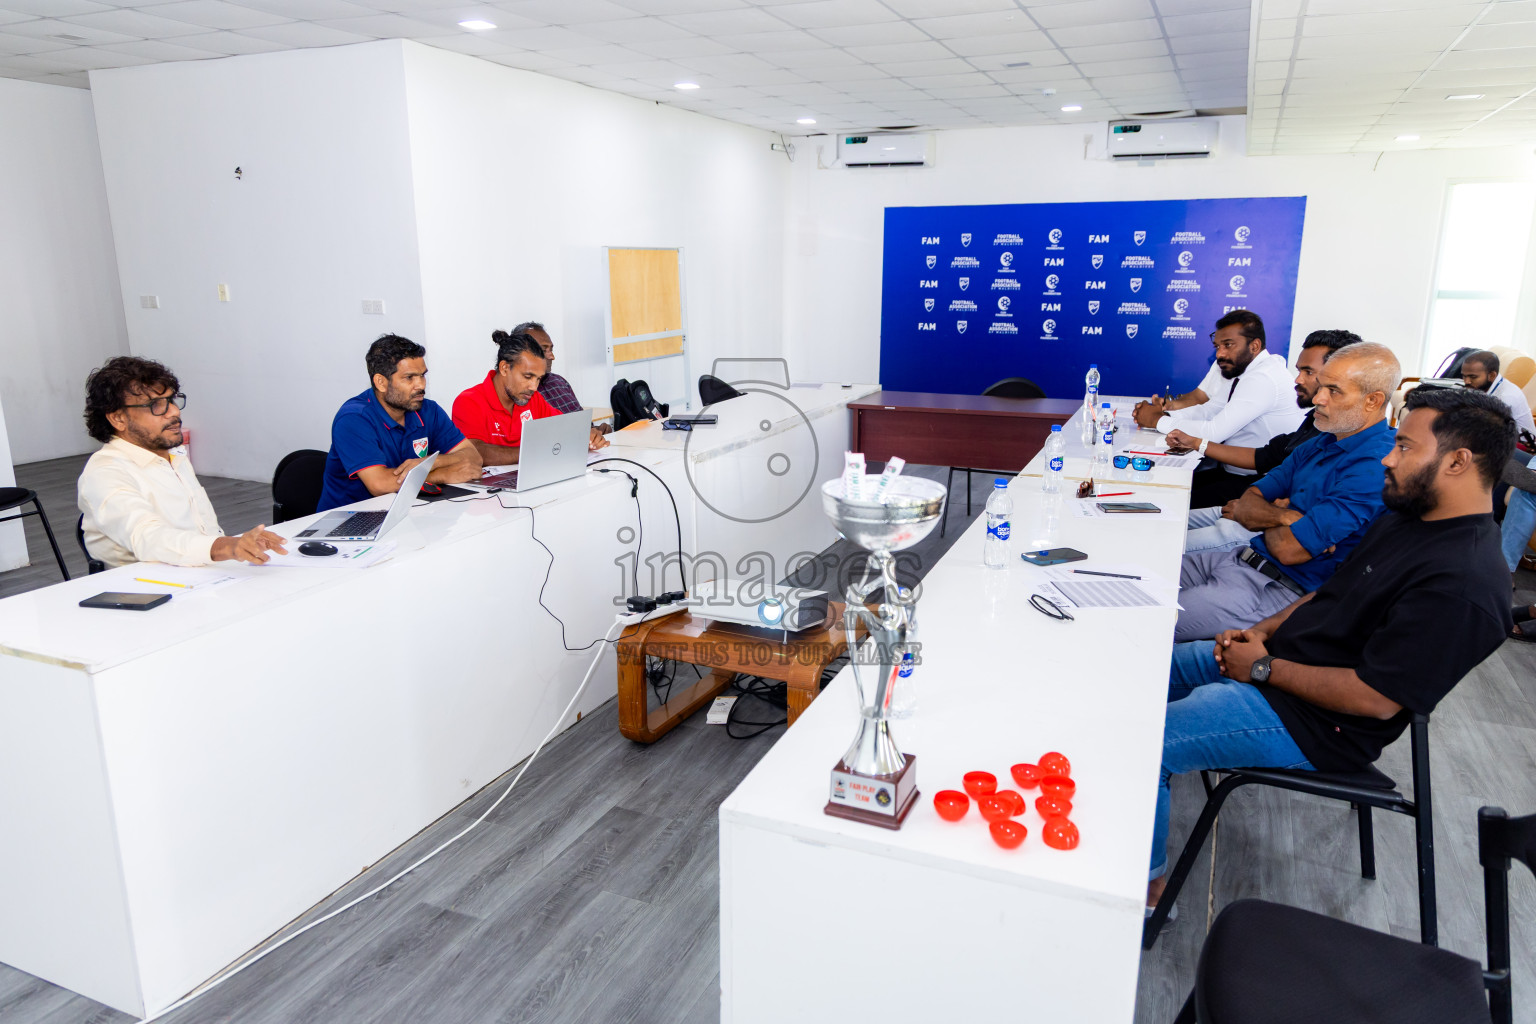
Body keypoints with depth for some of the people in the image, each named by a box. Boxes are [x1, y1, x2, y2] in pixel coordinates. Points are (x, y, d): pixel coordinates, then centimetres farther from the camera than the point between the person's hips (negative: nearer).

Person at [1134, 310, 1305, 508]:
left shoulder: (1265, 378, -20)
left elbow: (1214, 432, -24)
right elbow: (1209, 410, 9)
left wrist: (1158, 421, -15)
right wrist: (1165, 412, -8)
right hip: (1230, 470, 9)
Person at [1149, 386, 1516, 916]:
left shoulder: (1463, 584, -26)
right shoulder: (1408, 518, 6)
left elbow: (1376, 698, -27)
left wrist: (1265, 668, -17)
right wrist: (1262, 632, 3)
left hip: (1316, 725, -10)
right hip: (1270, 659, 10)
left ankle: (1147, 885, 3)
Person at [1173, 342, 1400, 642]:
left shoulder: (1377, 467, -18)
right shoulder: (1319, 444, 13)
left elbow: (1289, 549, -21)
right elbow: (1246, 503, 10)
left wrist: (1263, 515, 1)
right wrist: (1285, 516, -13)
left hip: (1282, 589, -9)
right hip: (1242, 560, 9)